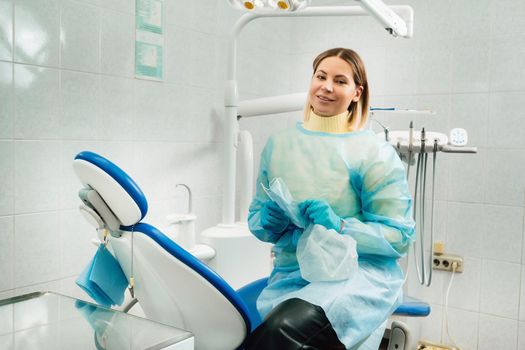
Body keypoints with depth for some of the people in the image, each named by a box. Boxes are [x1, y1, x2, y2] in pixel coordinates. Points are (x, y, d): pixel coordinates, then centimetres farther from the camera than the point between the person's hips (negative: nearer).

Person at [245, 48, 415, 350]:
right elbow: (256, 222, 15)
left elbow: (400, 236, -4)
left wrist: (340, 228, -19)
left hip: (361, 271, -3)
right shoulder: (279, 144, 10)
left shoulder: (376, 153, -1)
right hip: (292, 274, 4)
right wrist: (271, 219, -8)